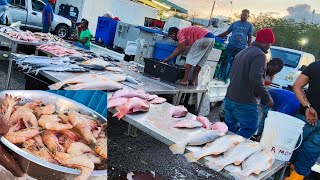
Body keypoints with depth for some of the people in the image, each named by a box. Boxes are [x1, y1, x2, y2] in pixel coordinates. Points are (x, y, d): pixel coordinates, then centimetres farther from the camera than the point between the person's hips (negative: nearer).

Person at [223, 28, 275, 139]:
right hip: (244, 103, -9)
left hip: (229, 99, 9)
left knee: (230, 129, 17)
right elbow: (256, 79, -24)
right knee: (249, 129, 3)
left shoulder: (242, 53, 16)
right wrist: (267, 98, -15)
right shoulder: (260, 55, -13)